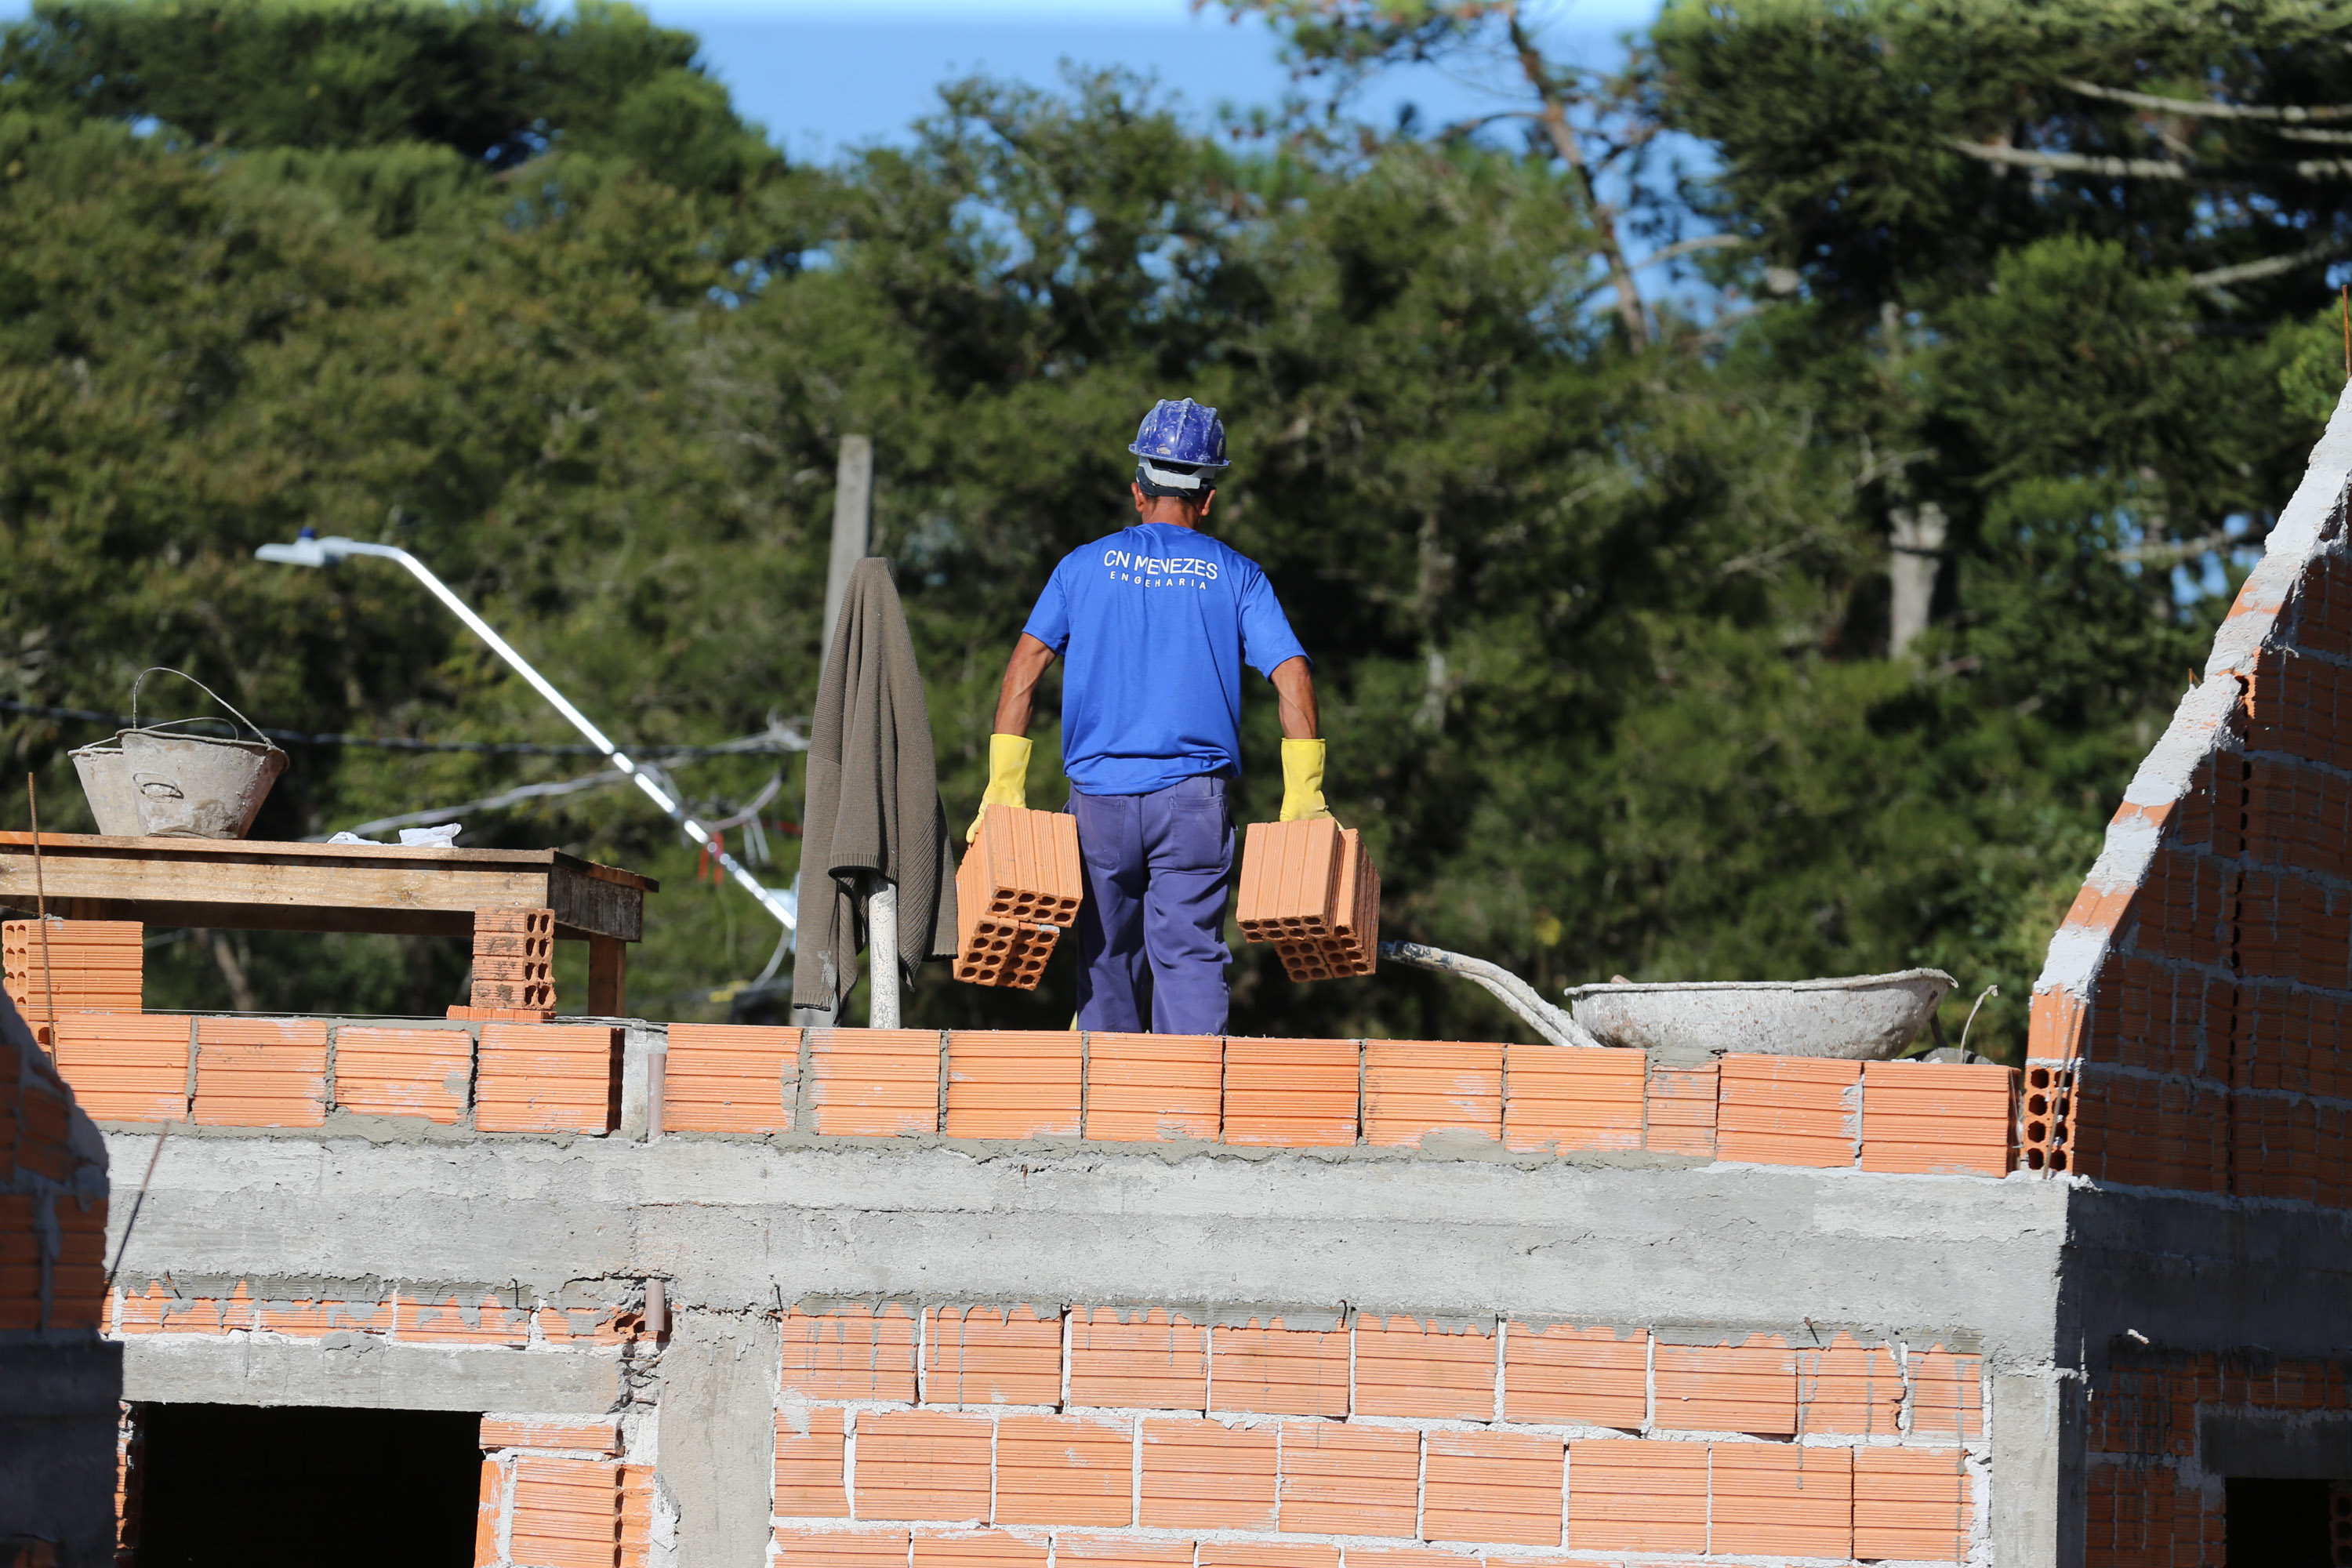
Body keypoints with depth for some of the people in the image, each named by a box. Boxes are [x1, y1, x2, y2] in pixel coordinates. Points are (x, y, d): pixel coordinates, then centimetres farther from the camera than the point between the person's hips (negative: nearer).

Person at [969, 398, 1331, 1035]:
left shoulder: (1085, 566, 9)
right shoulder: (1234, 575, 7)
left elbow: (1025, 665, 0)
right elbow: (1292, 673, -3)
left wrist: (1004, 786, 0)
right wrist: (1303, 795, -1)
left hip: (1099, 791, 1)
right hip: (1194, 800, -1)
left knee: (1107, 959, 11)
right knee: (1190, 956, -6)